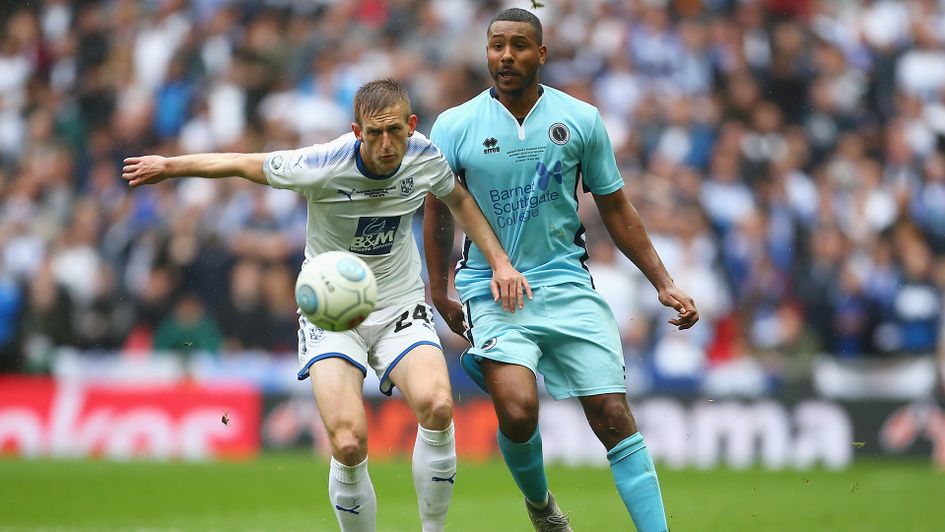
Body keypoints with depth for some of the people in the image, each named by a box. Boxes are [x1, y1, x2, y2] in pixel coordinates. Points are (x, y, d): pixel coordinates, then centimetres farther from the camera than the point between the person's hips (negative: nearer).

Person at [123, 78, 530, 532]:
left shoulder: (426, 157, -9)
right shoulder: (320, 167, -20)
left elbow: (459, 200, 14)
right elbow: (246, 165, -4)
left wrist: (499, 261, 7)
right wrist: (168, 166, 3)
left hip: (400, 308, 2)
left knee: (437, 407, -28)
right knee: (349, 445, -23)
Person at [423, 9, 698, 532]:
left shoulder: (581, 120, 2)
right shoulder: (455, 126, -1)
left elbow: (615, 209, 10)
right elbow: (438, 213, 12)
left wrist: (664, 284, 7)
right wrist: (440, 294, 9)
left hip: (567, 285, 2)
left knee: (613, 415, -8)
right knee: (517, 410, -21)